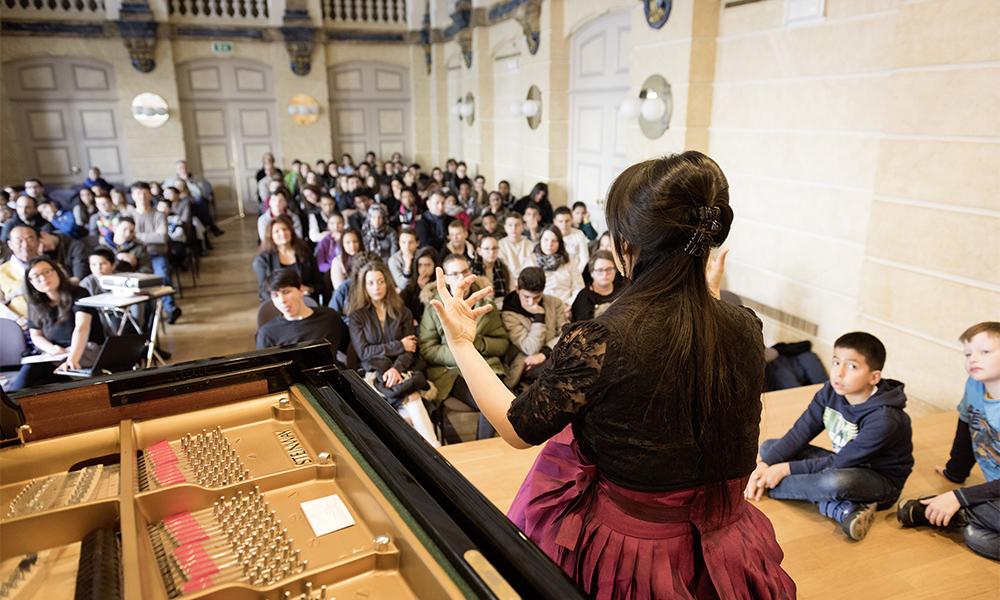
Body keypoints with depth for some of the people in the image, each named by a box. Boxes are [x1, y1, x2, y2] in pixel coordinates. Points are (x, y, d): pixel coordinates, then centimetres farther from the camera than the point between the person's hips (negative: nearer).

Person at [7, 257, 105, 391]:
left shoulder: (78, 294, -8)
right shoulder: (35, 304, 9)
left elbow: (82, 328, -23)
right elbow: (36, 336, 18)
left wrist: (72, 359, -40)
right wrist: (51, 349, -7)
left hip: (87, 350, -4)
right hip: (55, 356, 4)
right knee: (29, 369, -28)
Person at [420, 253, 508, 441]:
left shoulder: (485, 302, 13)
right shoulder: (434, 305, 6)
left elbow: (503, 342, 12)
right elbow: (426, 349, 2)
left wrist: (477, 343, -6)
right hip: (450, 370, -2)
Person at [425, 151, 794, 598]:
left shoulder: (595, 343, -27)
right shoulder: (745, 329, -13)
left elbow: (519, 429, -12)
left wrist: (461, 342, -4)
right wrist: (710, 299, 23)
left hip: (622, 553, -4)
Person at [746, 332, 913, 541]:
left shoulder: (884, 419, -29)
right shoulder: (831, 391, -11)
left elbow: (841, 463, -26)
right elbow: (800, 432, -10)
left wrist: (786, 469, -24)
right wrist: (764, 465, -22)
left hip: (882, 482, -7)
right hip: (845, 464, 7)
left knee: (835, 481, -41)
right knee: (769, 447, -6)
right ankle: (843, 510, -21)